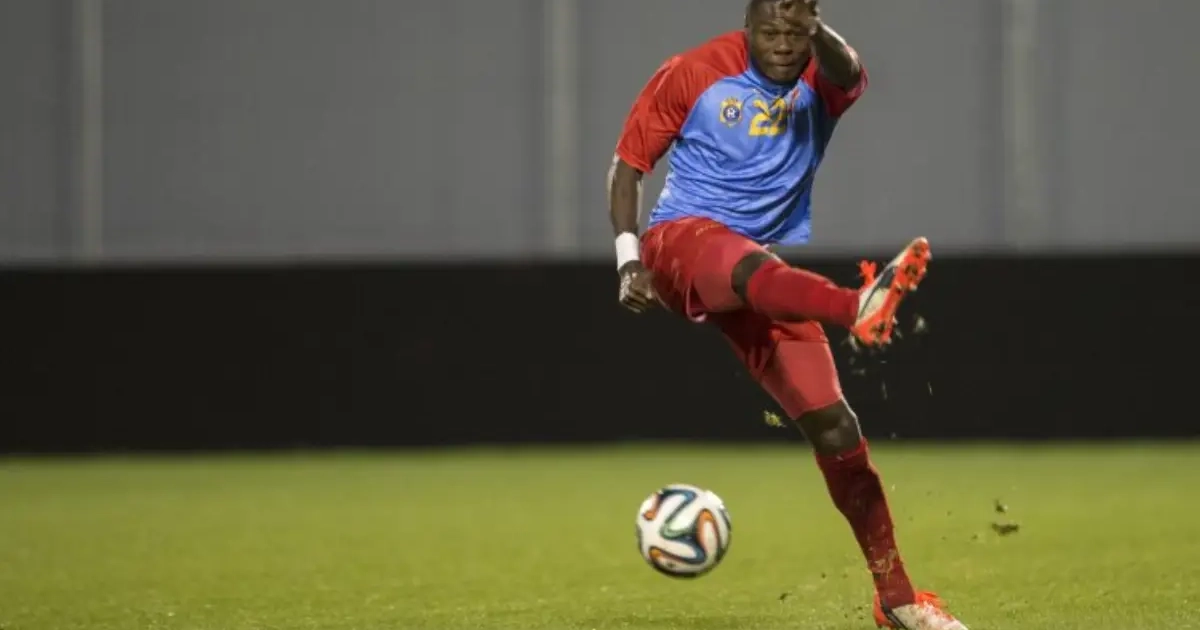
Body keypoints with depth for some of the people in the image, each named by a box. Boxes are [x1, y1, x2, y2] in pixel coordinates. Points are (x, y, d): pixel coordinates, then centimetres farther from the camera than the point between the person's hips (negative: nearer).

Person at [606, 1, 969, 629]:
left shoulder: (821, 81, 1)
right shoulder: (693, 73, -2)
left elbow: (849, 76, -25)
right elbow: (628, 163, 4)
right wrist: (630, 261, -10)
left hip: (764, 275, 4)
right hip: (682, 240, -4)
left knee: (835, 428, -5)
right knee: (752, 265, -41)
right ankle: (859, 306, -75)